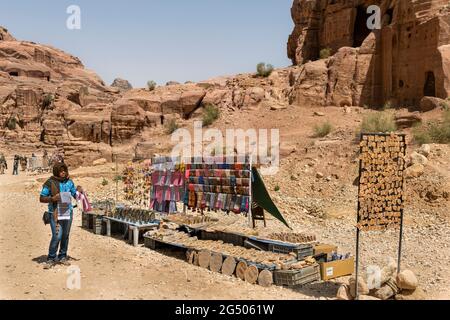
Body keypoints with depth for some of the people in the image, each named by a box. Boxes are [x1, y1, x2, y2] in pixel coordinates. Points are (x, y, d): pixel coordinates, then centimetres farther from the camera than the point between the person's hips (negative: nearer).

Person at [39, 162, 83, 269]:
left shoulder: (69, 182, 8)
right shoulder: (50, 183, -6)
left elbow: (75, 195, 15)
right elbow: (41, 198, -3)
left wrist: (79, 191, -6)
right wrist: (52, 198, -20)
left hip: (68, 212, 5)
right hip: (55, 214, -4)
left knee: (65, 236, 11)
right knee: (57, 236, -11)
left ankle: (62, 257, 25)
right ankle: (51, 259, 5)